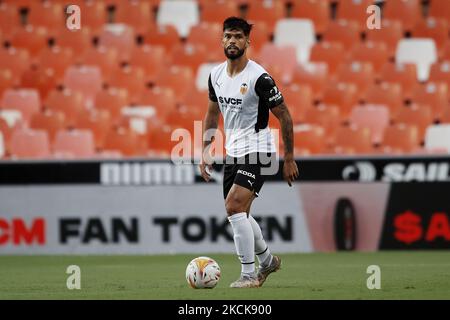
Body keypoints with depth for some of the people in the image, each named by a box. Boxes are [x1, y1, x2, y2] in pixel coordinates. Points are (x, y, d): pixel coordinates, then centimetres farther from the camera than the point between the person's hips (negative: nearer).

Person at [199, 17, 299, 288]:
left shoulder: (259, 78, -17)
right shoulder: (216, 75, 4)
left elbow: (284, 116, -11)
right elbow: (212, 113, 19)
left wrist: (289, 159, -9)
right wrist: (206, 151, 13)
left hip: (257, 152, -8)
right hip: (233, 152, 8)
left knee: (234, 207, -21)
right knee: (239, 214, 14)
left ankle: (249, 274, -13)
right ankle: (267, 260, 38)